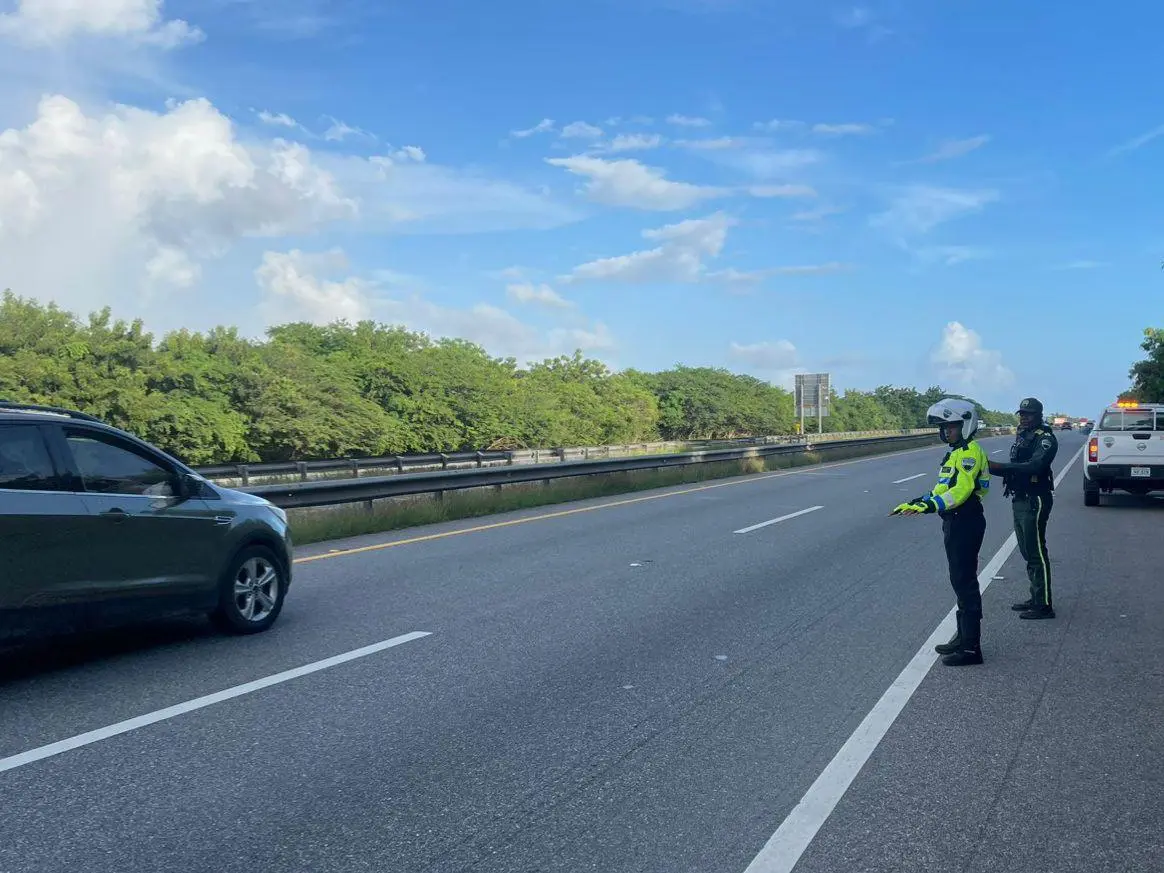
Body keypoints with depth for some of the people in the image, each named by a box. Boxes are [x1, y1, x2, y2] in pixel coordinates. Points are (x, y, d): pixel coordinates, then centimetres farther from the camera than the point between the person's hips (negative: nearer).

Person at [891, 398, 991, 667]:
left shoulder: (970, 452, -14)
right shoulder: (956, 453, 18)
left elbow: (962, 489, -27)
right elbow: (944, 488, 22)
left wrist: (932, 506, -37)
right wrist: (918, 503, 16)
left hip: (966, 523, -10)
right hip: (955, 523, 10)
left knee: (964, 583, -7)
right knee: (961, 582, 16)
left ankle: (971, 647, -2)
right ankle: (963, 636, 27)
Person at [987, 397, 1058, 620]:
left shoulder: (1045, 439, -13)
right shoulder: (1021, 436, 15)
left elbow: (1034, 466, -28)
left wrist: (999, 466, -33)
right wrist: (993, 468, -1)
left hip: (1035, 501, -9)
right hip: (1020, 500, 9)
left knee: (1036, 552, -6)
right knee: (1028, 552, 16)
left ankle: (1044, 605, -2)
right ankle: (1036, 597, 26)